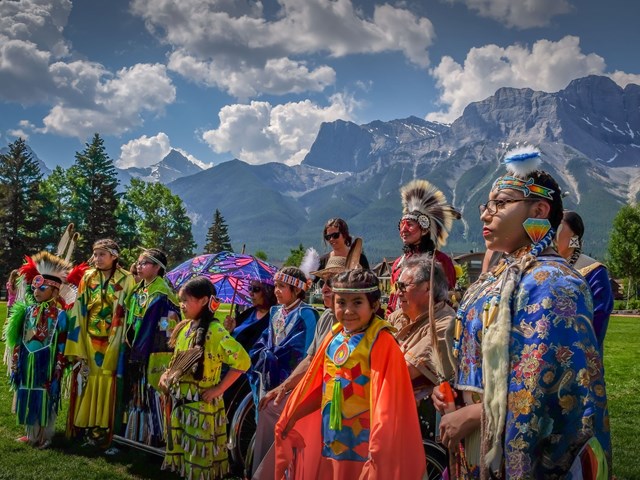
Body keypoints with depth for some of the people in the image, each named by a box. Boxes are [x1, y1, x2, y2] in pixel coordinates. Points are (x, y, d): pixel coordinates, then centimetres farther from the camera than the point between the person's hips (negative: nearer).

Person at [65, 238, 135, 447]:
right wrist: (77, 345, -4)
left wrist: (123, 343, -7)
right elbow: (78, 311, 3)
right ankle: (88, 429, 16)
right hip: (88, 340, 3)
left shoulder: (126, 280, -2)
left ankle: (104, 430, 10)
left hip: (112, 342, -2)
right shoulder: (87, 278, 5)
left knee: (107, 384, 0)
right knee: (88, 383, 5)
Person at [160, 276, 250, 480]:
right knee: (184, 456, 17)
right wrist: (167, 374, 2)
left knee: (200, 460, 5)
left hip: (202, 406, -7)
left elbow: (242, 360, -23)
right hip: (180, 402, 7)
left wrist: (219, 388, -19)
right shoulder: (184, 328, 6)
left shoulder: (215, 331, -18)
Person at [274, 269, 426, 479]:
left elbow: (386, 397, -18)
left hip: (363, 446, -6)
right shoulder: (334, 337, 5)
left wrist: (380, 445, -21)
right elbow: (314, 385, 12)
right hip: (330, 441, 6)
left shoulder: (381, 342, -15)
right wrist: (289, 419, 15)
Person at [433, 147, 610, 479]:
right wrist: (455, 392, 1)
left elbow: (554, 388, -25)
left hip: (515, 452, -8)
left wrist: (472, 415, -18)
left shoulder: (548, 282, -19)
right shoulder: (498, 277, 9)